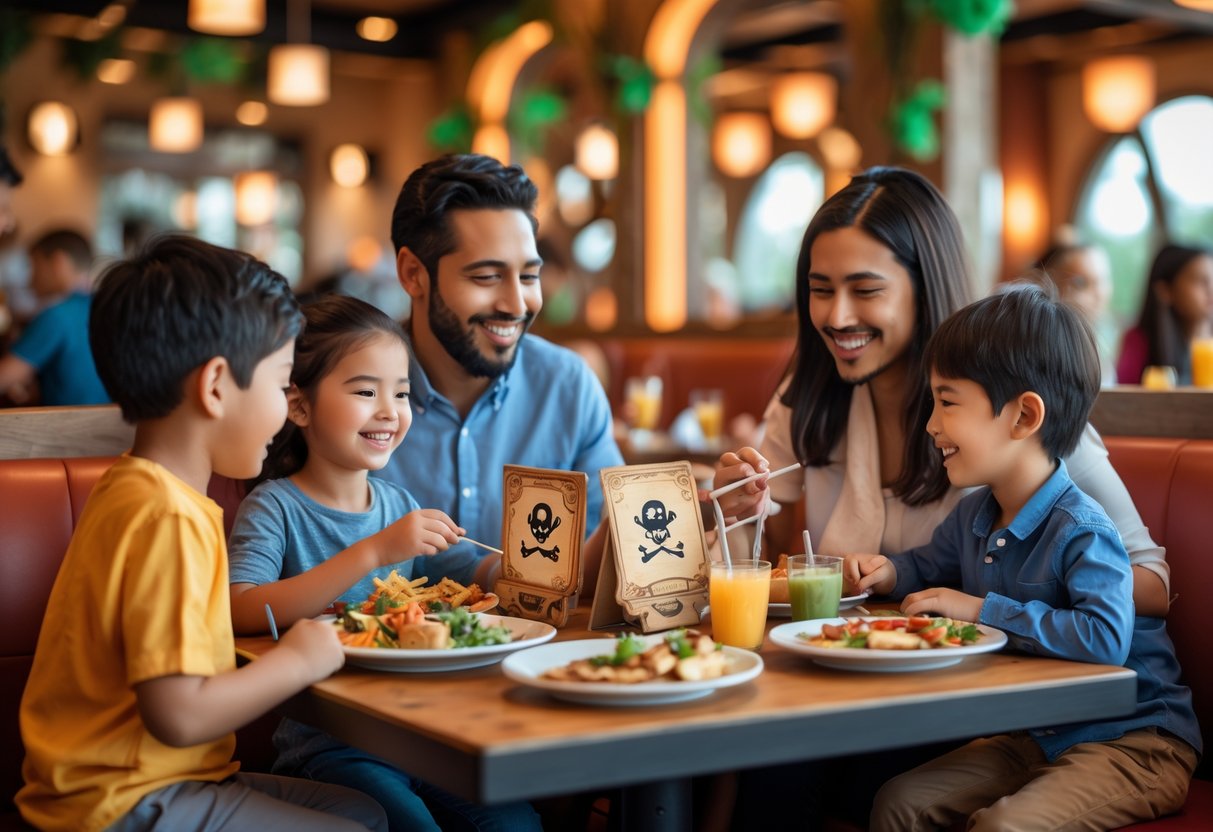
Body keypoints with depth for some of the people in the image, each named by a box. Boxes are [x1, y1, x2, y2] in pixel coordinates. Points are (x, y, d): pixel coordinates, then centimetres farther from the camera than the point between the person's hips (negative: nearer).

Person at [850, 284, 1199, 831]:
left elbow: (1106, 639, -40)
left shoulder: (1080, 530, -23)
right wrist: (888, 572, 2)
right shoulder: (974, 515, 3)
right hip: (1036, 737, 8)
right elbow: (929, 565, 27)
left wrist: (983, 610, -29)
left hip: (1131, 743, -8)